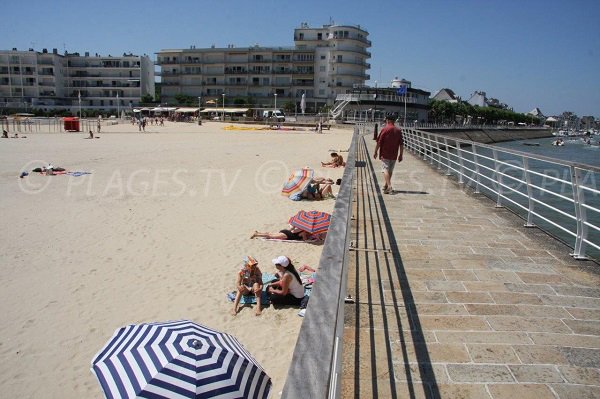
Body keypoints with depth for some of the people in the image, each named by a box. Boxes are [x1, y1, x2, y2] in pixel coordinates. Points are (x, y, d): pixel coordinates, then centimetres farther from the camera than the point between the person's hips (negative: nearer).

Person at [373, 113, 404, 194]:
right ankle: (386, 185, 30)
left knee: (385, 169, -6)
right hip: (394, 155, 5)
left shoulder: (385, 129, -9)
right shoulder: (398, 131, 4)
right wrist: (400, 155, 11)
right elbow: (401, 144, 4)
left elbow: (379, 142, -9)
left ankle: (389, 186, -21)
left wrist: (375, 152, 2)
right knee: (390, 170, 16)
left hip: (384, 154, -5)